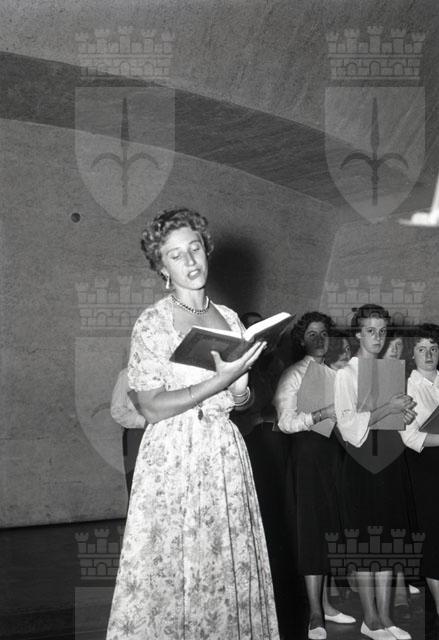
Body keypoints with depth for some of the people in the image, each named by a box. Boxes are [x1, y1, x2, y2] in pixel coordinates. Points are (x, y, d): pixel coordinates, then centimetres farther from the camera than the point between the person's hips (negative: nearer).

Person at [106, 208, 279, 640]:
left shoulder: (229, 318, 10)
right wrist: (219, 382, -18)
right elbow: (152, 409, -12)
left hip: (225, 453, 5)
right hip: (173, 455, -4)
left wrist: (241, 394, -2)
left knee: (229, 569, 6)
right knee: (170, 570, 0)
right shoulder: (152, 323, -6)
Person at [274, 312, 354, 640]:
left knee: (328, 529, 7)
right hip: (308, 452, -6)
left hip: (333, 451, 6)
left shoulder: (335, 374, 17)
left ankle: (325, 603, 18)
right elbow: (286, 421, -12)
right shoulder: (293, 374, -2)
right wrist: (323, 414, -17)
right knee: (311, 530, -5)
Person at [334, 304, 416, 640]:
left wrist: (406, 413, -5)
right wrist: (388, 408, -17)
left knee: (388, 537, 6)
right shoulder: (347, 373, -5)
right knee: (365, 538, 0)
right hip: (361, 461, -5)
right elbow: (349, 424, -15)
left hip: (390, 458, 5)